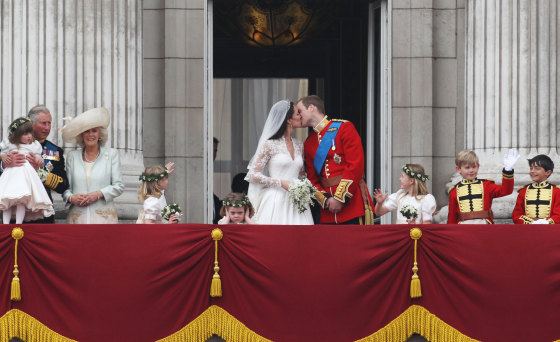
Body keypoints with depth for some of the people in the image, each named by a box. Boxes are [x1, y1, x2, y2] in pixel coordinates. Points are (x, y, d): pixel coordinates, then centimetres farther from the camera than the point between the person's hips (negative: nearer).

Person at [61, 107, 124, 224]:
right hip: (78, 217, 1)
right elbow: (66, 186, 14)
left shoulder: (111, 154, 10)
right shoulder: (72, 156, 15)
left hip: (104, 216, -1)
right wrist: (71, 198, -8)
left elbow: (119, 186, 5)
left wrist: (98, 194, -9)